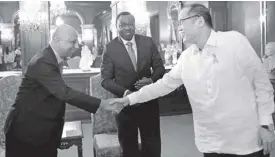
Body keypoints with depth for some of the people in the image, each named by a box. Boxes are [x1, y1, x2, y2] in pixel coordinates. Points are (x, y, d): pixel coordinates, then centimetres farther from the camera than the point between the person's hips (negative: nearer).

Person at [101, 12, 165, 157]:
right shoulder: (110, 48, -7)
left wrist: (152, 80, -17)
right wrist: (125, 92, -24)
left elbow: (159, 68, 4)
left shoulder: (148, 42, -1)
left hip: (149, 101, 2)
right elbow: (106, 79, -9)